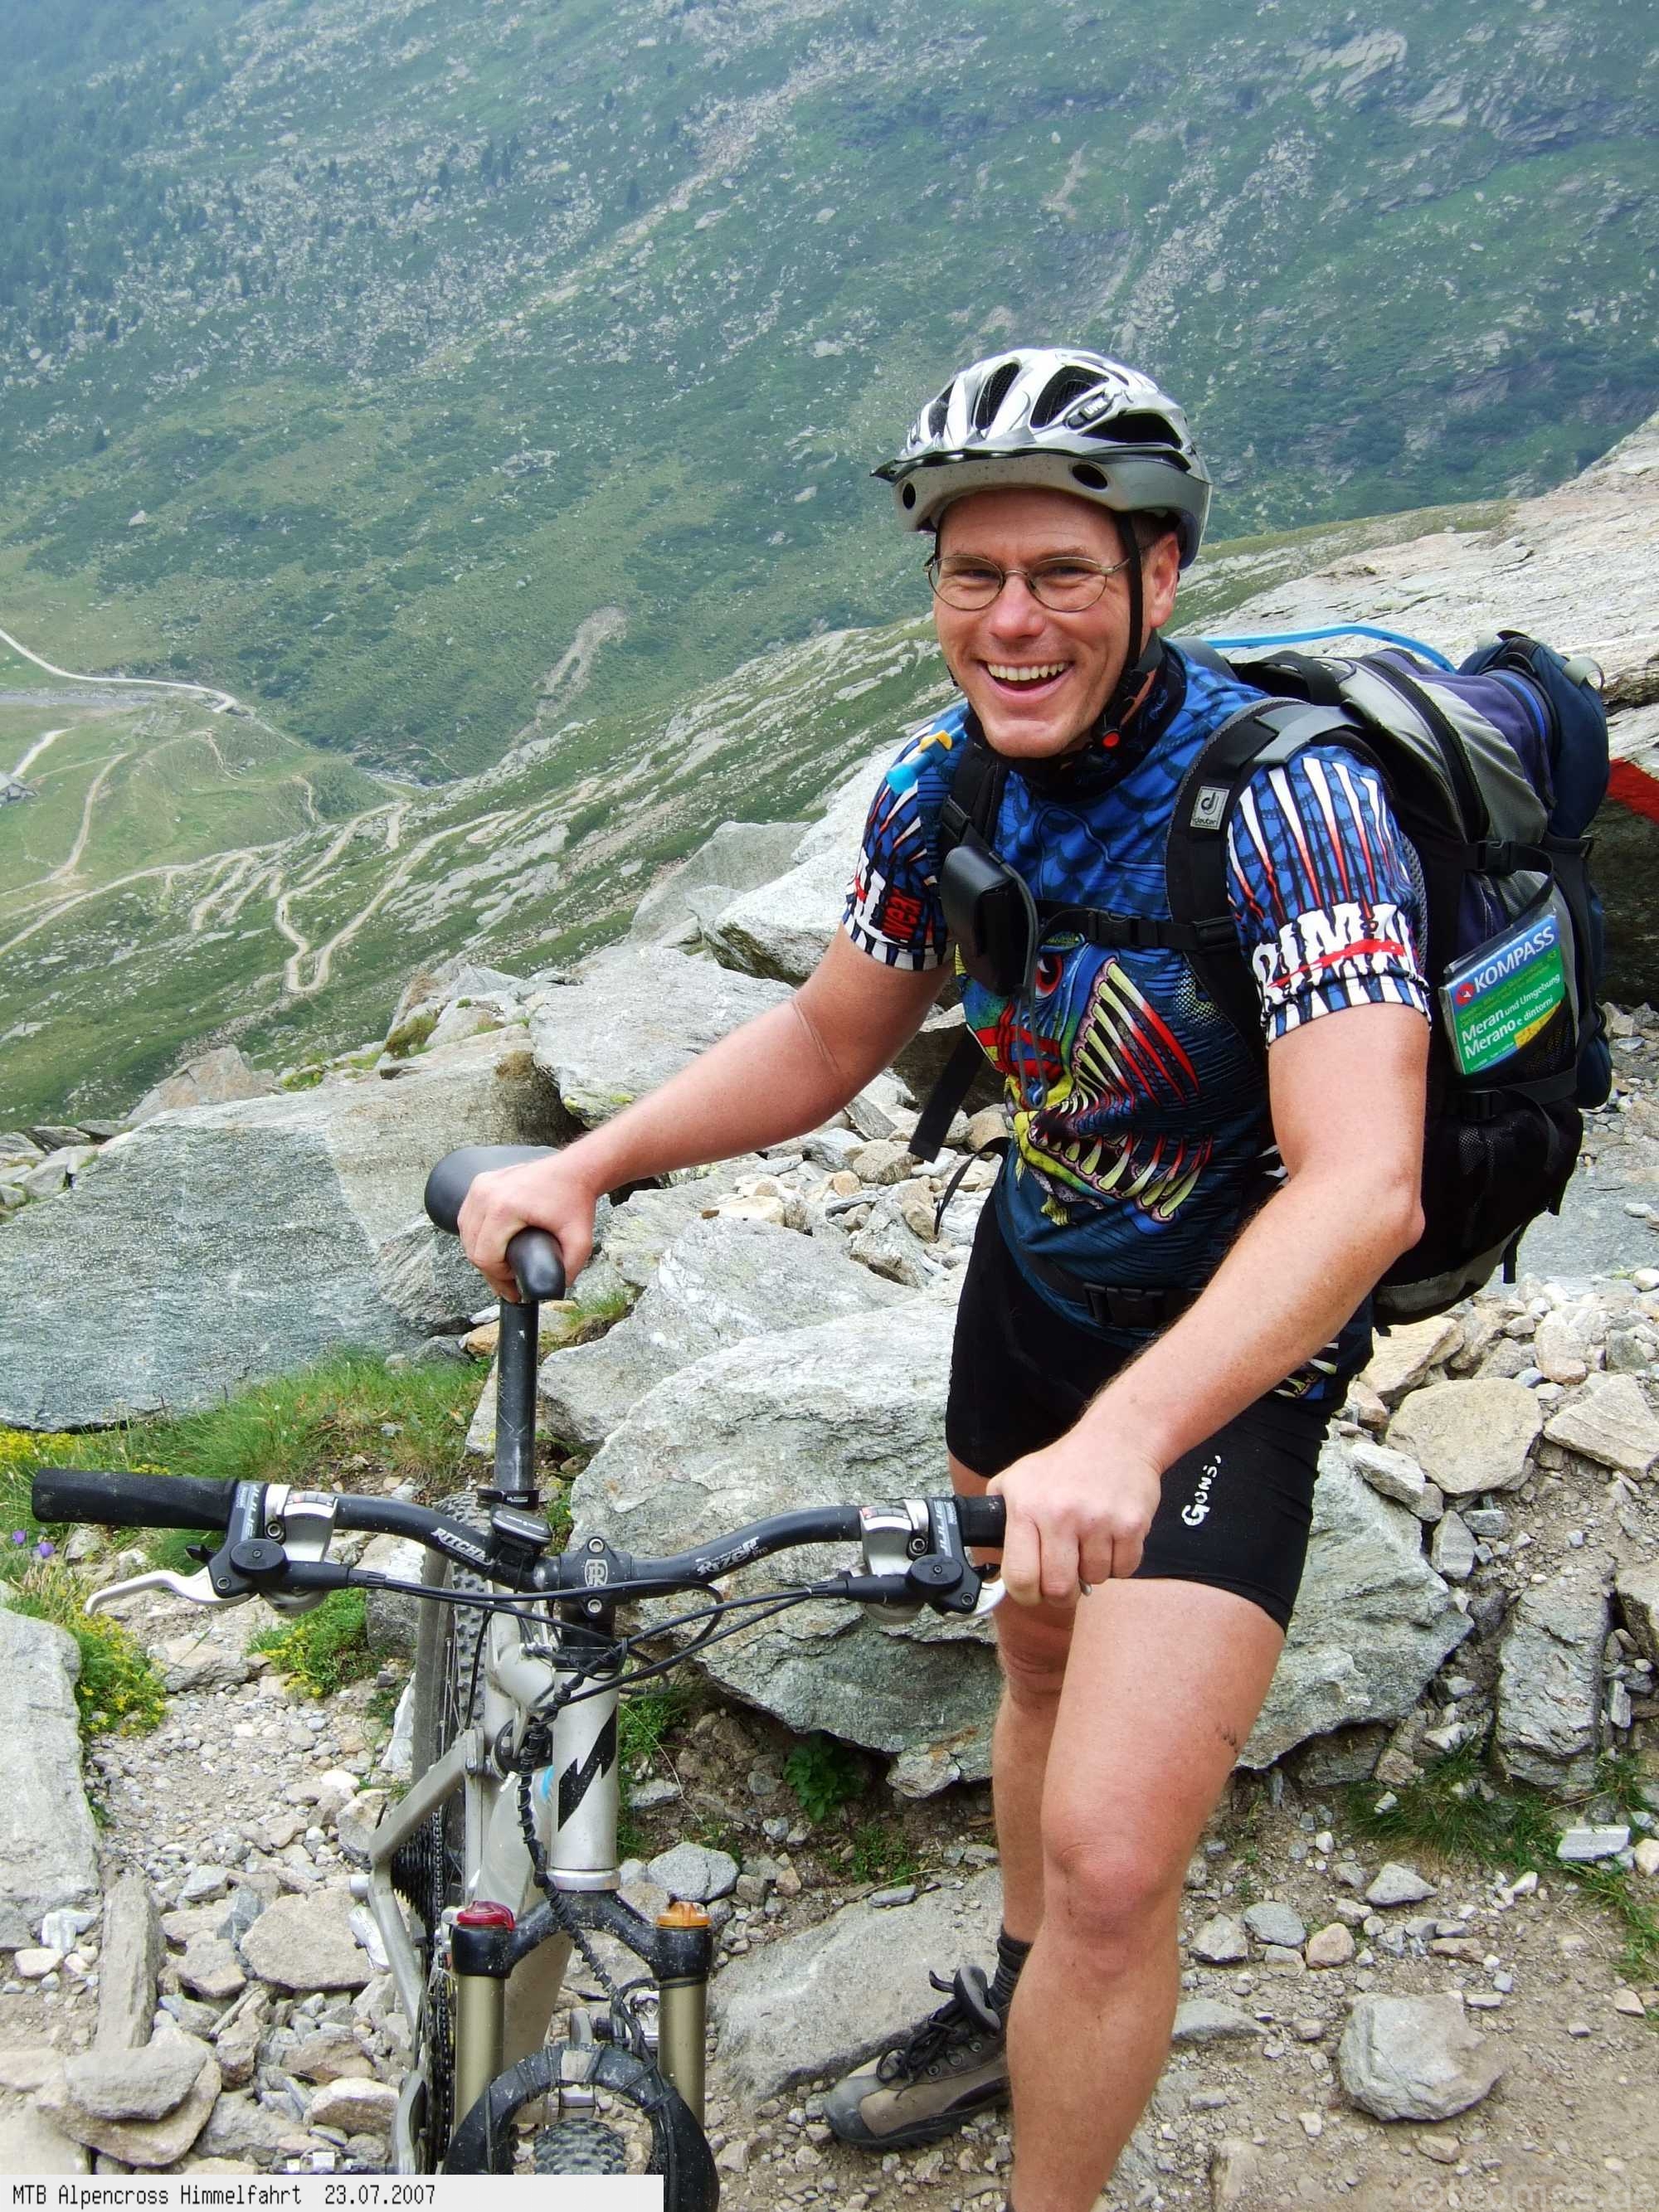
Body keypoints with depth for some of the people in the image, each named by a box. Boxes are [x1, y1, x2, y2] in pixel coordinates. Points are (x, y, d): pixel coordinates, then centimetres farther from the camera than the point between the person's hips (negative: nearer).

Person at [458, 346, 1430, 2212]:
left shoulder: (1287, 804, -29)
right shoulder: (940, 785, -9)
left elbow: (1362, 1188, -38)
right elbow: (828, 1038, 5)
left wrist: (1120, 1438, -51)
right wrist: (587, 1163, -8)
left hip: (1234, 1331, -6)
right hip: (1032, 1265, 6)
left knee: (1112, 1859, -12)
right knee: (1041, 1657, 27)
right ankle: (1017, 2005, 53)